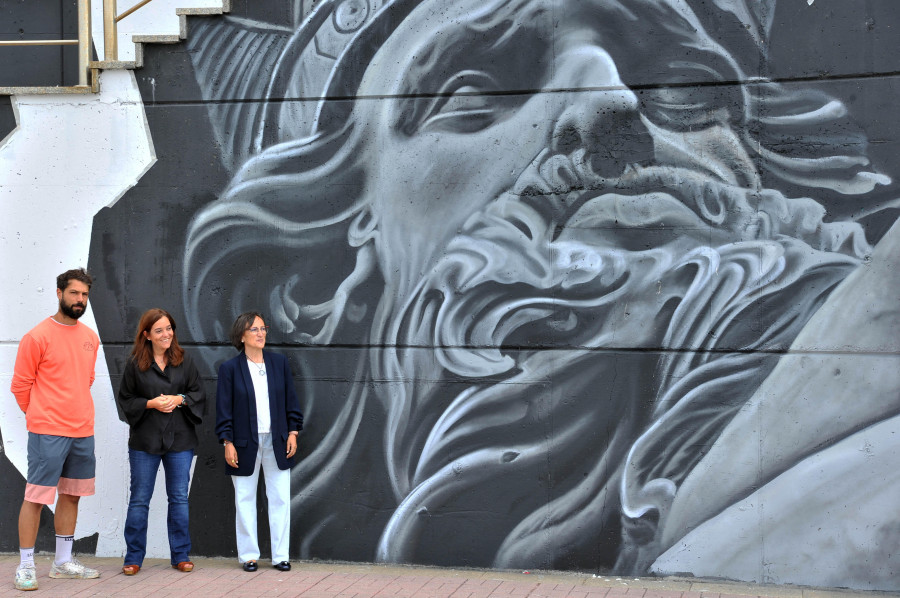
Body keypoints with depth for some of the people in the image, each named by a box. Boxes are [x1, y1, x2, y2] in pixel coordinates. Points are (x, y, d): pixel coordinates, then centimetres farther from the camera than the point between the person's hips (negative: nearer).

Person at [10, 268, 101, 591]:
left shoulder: (90, 338, 11)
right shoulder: (37, 337, -9)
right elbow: (20, 385, -4)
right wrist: (42, 417, 4)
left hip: (83, 431, 7)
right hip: (48, 432, -7)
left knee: (71, 495, 13)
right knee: (36, 497, -2)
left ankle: (63, 561, 24)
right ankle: (25, 565, 7)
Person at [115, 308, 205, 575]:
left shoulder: (184, 361, 4)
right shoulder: (135, 363, -1)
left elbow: (199, 394, 7)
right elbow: (125, 400, 3)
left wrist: (179, 399, -11)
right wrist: (151, 404, -12)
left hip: (180, 440, 1)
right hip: (145, 440, -1)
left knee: (179, 498, 6)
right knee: (139, 499, 3)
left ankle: (181, 555, 17)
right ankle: (133, 558, 12)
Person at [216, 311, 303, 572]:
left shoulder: (279, 362, 5)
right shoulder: (230, 368, -3)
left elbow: (291, 400, 8)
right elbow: (224, 409, -3)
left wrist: (293, 433, 2)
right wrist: (227, 443, -9)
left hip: (276, 441, 2)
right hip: (245, 443, -2)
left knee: (280, 499, 3)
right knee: (245, 500, 6)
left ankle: (280, 556, 11)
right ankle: (249, 555, 17)